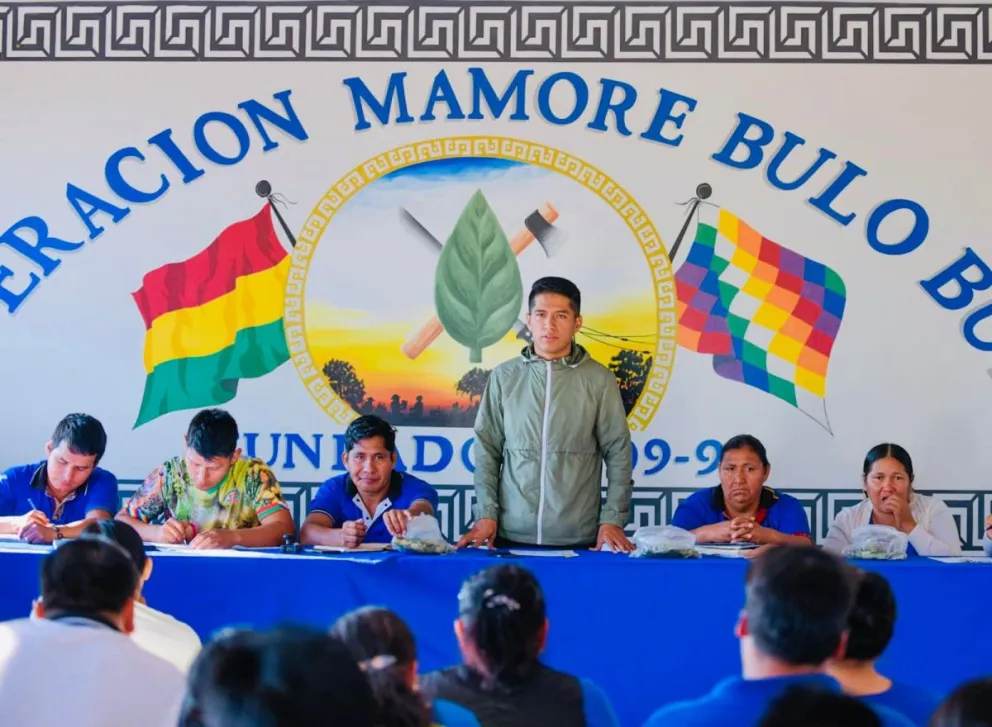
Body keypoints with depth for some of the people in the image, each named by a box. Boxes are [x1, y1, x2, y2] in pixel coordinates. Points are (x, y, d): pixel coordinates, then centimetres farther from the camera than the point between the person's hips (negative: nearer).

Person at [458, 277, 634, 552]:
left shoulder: (599, 379, 1)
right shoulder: (503, 377, 4)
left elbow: (618, 453, 2)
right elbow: (487, 450, 6)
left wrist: (613, 520, -5)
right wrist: (486, 514, -3)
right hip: (511, 535, 1)